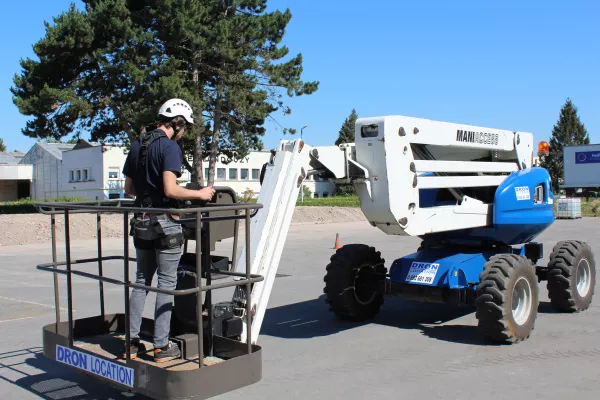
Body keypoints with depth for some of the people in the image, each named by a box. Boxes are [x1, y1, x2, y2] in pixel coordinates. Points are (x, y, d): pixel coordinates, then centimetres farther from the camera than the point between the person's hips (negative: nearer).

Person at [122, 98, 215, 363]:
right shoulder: (170, 147, -13)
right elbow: (170, 190, -22)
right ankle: (161, 346, 7)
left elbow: (128, 188, 16)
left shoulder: (137, 146, 11)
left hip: (141, 222, 7)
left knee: (142, 281, 16)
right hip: (164, 223, -7)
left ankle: (132, 341, 20)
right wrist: (199, 194, -10)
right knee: (166, 283, 2)